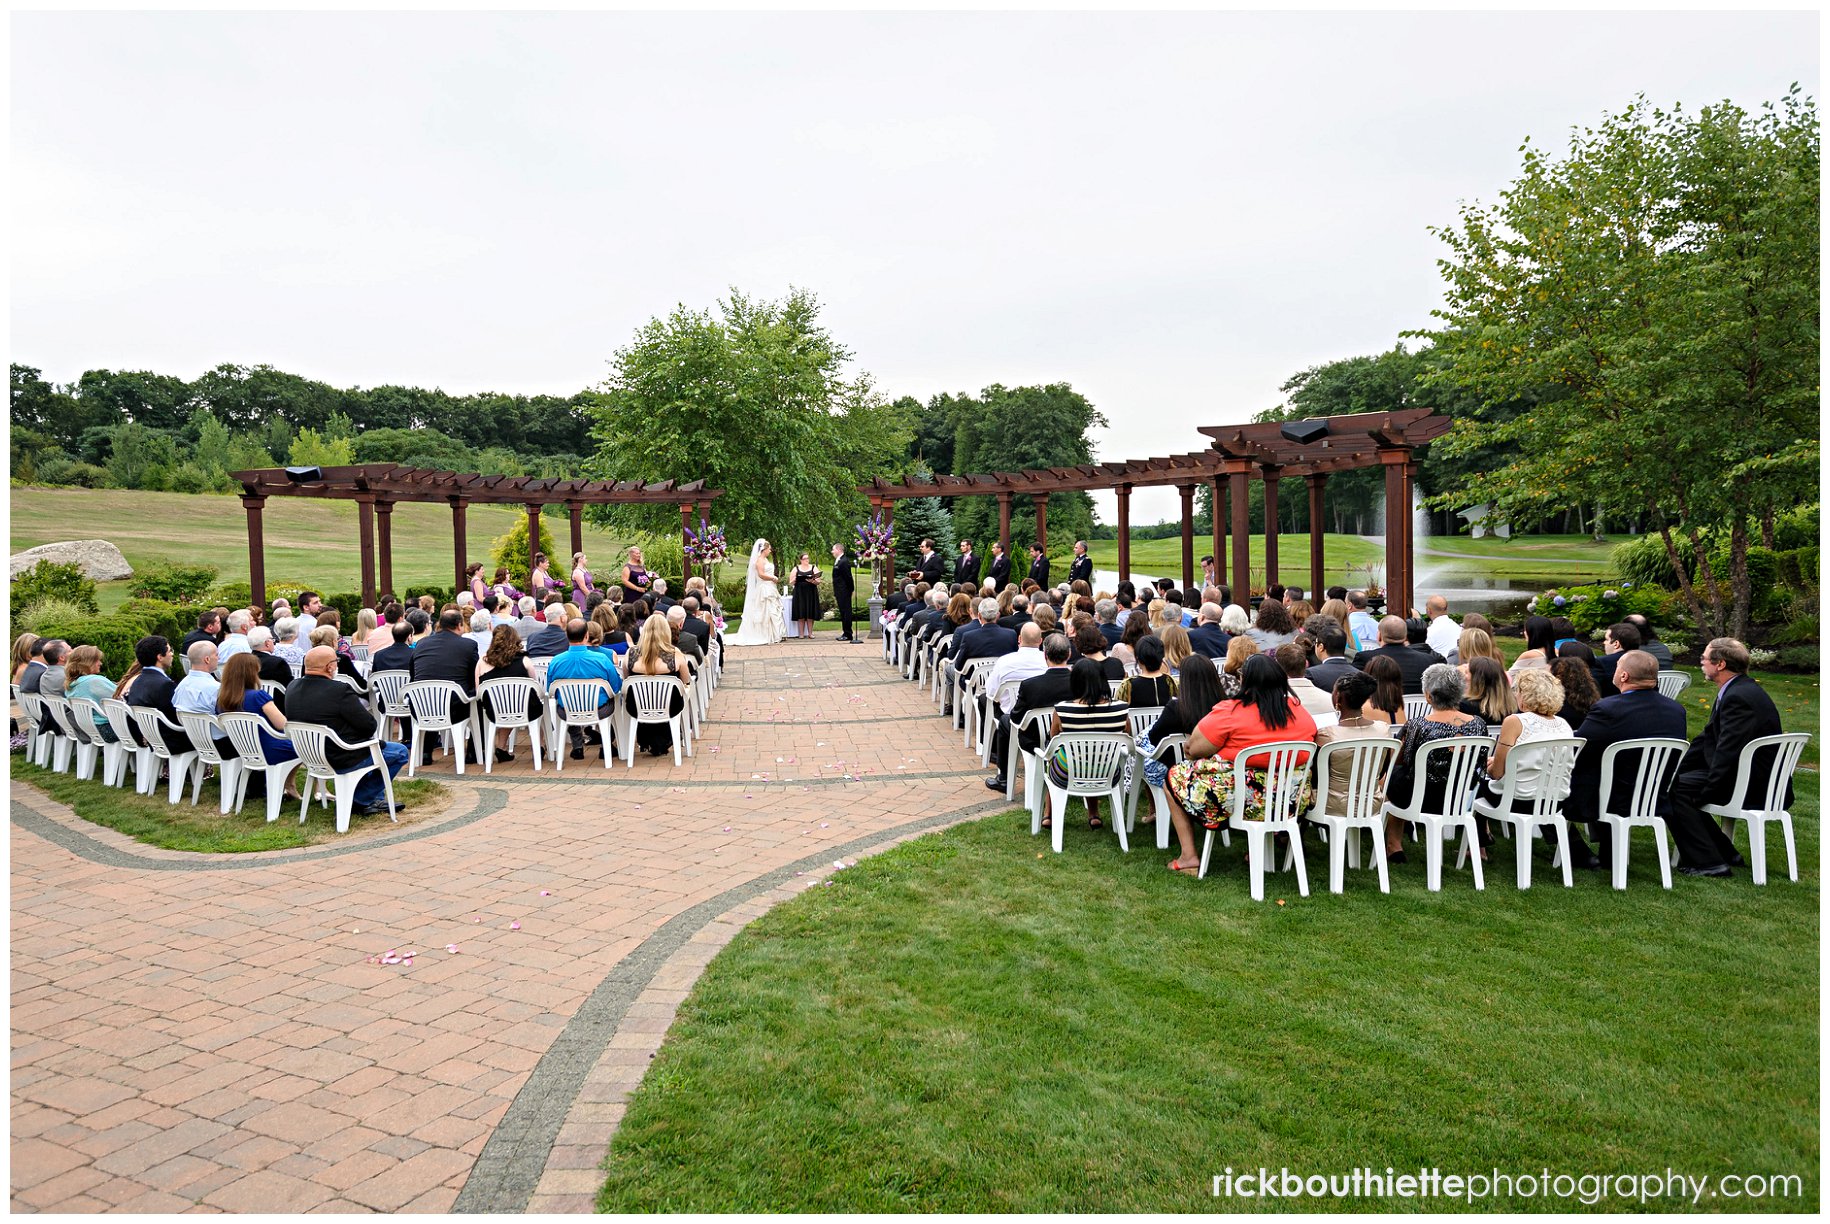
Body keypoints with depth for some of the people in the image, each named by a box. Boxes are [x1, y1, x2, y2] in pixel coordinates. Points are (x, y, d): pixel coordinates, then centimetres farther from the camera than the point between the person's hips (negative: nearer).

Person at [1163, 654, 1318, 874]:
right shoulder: (1299, 711, 3)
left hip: (1243, 801, -6)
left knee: (1176, 776, 14)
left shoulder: (1230, 711, -13)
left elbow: (1192, 750, -8)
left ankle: (1188, 857, 10)